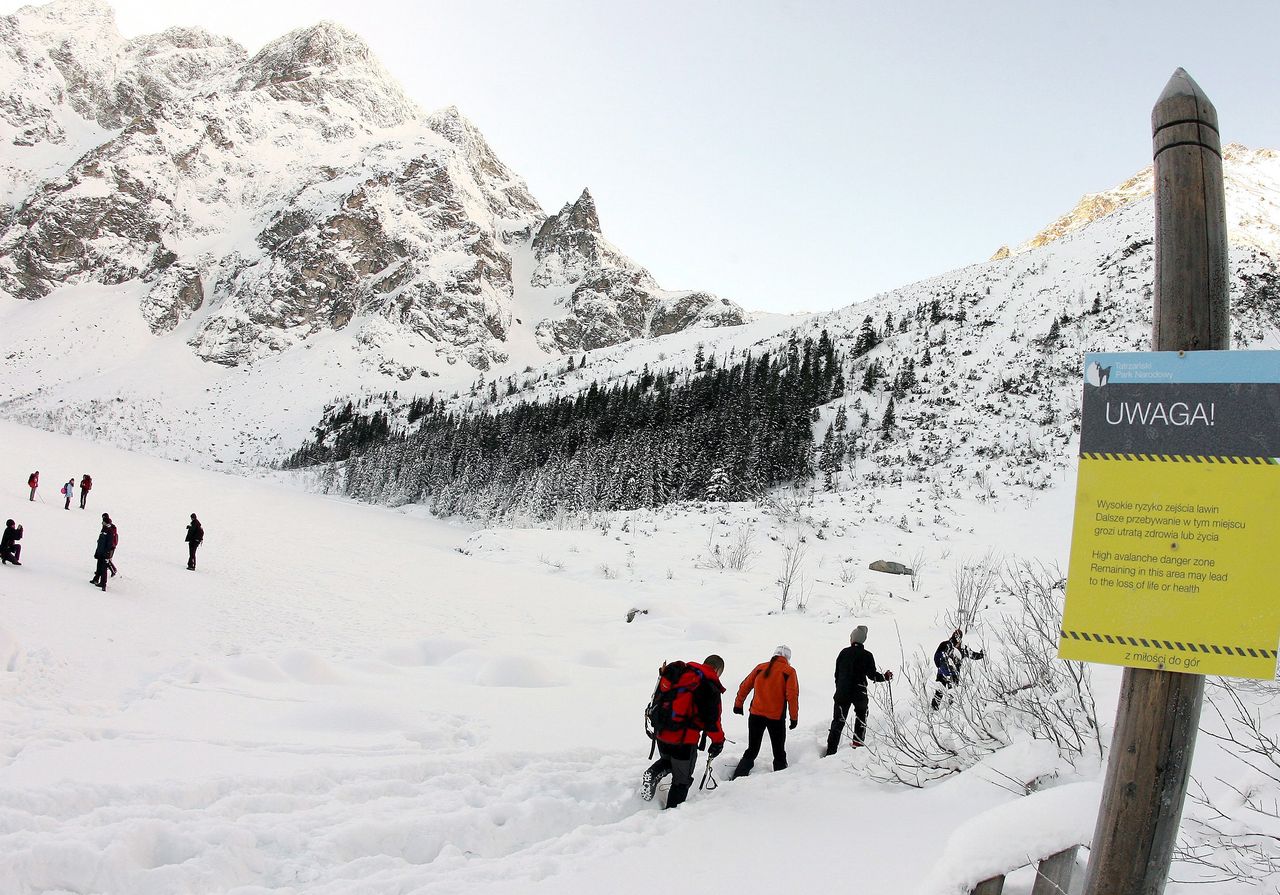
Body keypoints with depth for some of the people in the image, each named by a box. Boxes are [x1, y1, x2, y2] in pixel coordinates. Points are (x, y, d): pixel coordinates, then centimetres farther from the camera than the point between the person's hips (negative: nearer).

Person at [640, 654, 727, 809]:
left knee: (668, 761, 31)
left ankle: (653, 773, 5)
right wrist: (718, 741, 1)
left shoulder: (681, 673, 8)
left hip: (661, 734, 6)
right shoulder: (710, 686, -12)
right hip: (684, 740, -6)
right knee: (681, 781, 12)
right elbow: (712, 718, -12)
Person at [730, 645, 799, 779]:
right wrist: (794, 717, -4)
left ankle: (737, 778, 2)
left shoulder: (760, 667, 7)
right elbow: (792, 696, -11)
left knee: (751, 751, 13)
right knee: (779, 753, 12)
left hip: (756, 715, 3)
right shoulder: (789, 671, -4)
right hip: (776, 717, -3)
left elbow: (744, 686, 10)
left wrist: (738, 704, 22)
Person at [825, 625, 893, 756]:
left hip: (842, 693, 1)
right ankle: (858, 742, 26)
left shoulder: (844, 652, 0)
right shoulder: (867, 656, -6)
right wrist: (885, 677, 12)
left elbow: (837, 674, 5)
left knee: (838, 721, 4)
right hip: (859, 693, -1)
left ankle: (831, 749, -2)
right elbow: (872, 675, -7)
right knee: (861, 716, 26)